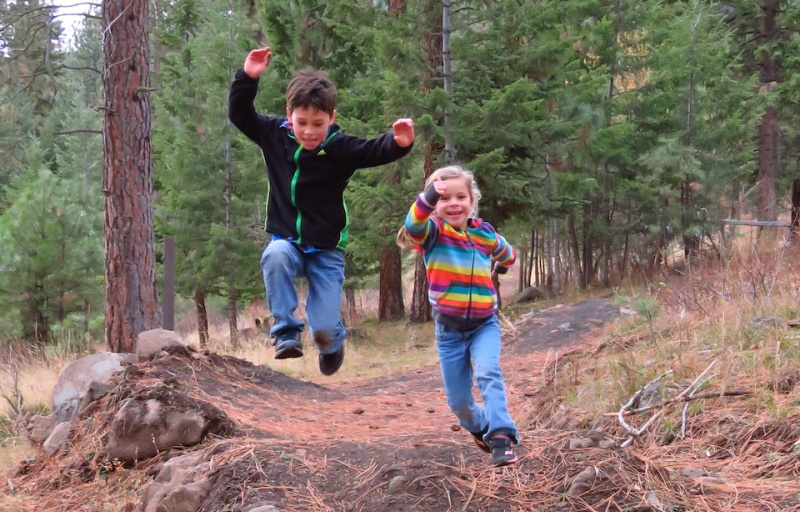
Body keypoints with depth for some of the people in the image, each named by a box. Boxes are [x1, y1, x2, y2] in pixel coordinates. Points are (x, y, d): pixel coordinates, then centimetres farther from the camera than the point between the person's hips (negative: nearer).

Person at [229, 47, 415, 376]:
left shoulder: (340, 148, -13)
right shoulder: (274, 136, -5)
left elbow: (377, 151, -23)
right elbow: (239, 114, -1)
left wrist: (399, 143, -45)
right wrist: (247, 77, -16)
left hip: (326, 249, -2)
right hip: (286, 240, 2)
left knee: (324, 330, -9)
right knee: (275, 257, -37)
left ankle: (332, 343, 32)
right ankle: (286, 333, -22)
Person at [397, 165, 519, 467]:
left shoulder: (484, 233, 1)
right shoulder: (432, 232, -9)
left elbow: (508, 256, 27)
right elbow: (414, 224, -39)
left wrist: (501, 266, 10)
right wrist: (429, 197, -54)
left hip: (484, 324, 1)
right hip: (449, 329, -1)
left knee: (488, 373, -27)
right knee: (458, 400, 8)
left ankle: (501, 437, -31)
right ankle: (481, 428, 37)